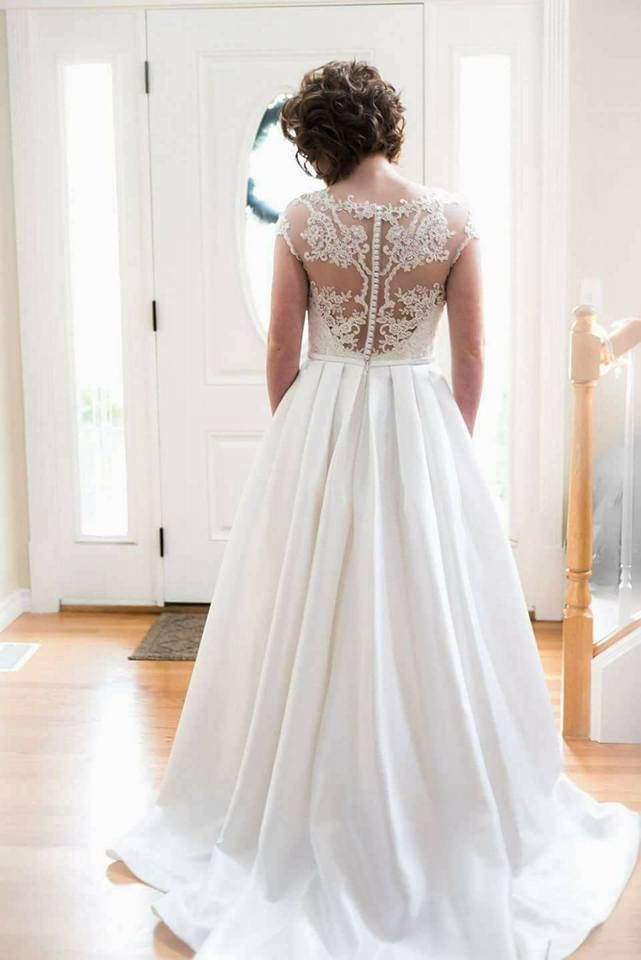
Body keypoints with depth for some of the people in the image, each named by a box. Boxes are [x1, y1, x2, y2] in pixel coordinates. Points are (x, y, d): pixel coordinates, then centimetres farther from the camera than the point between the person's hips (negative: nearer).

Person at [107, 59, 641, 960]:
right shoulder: (454, 217, -3)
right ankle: (440, 826, 25)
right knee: (428, 623, 11)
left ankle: (310, 820, 25)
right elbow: (471, 359, -1)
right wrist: (453, 446, 12)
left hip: (321, 430, 0)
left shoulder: (302, 219, -4)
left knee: (317, 626, 11)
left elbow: (283, 355, 0)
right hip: (423, 433, 0)